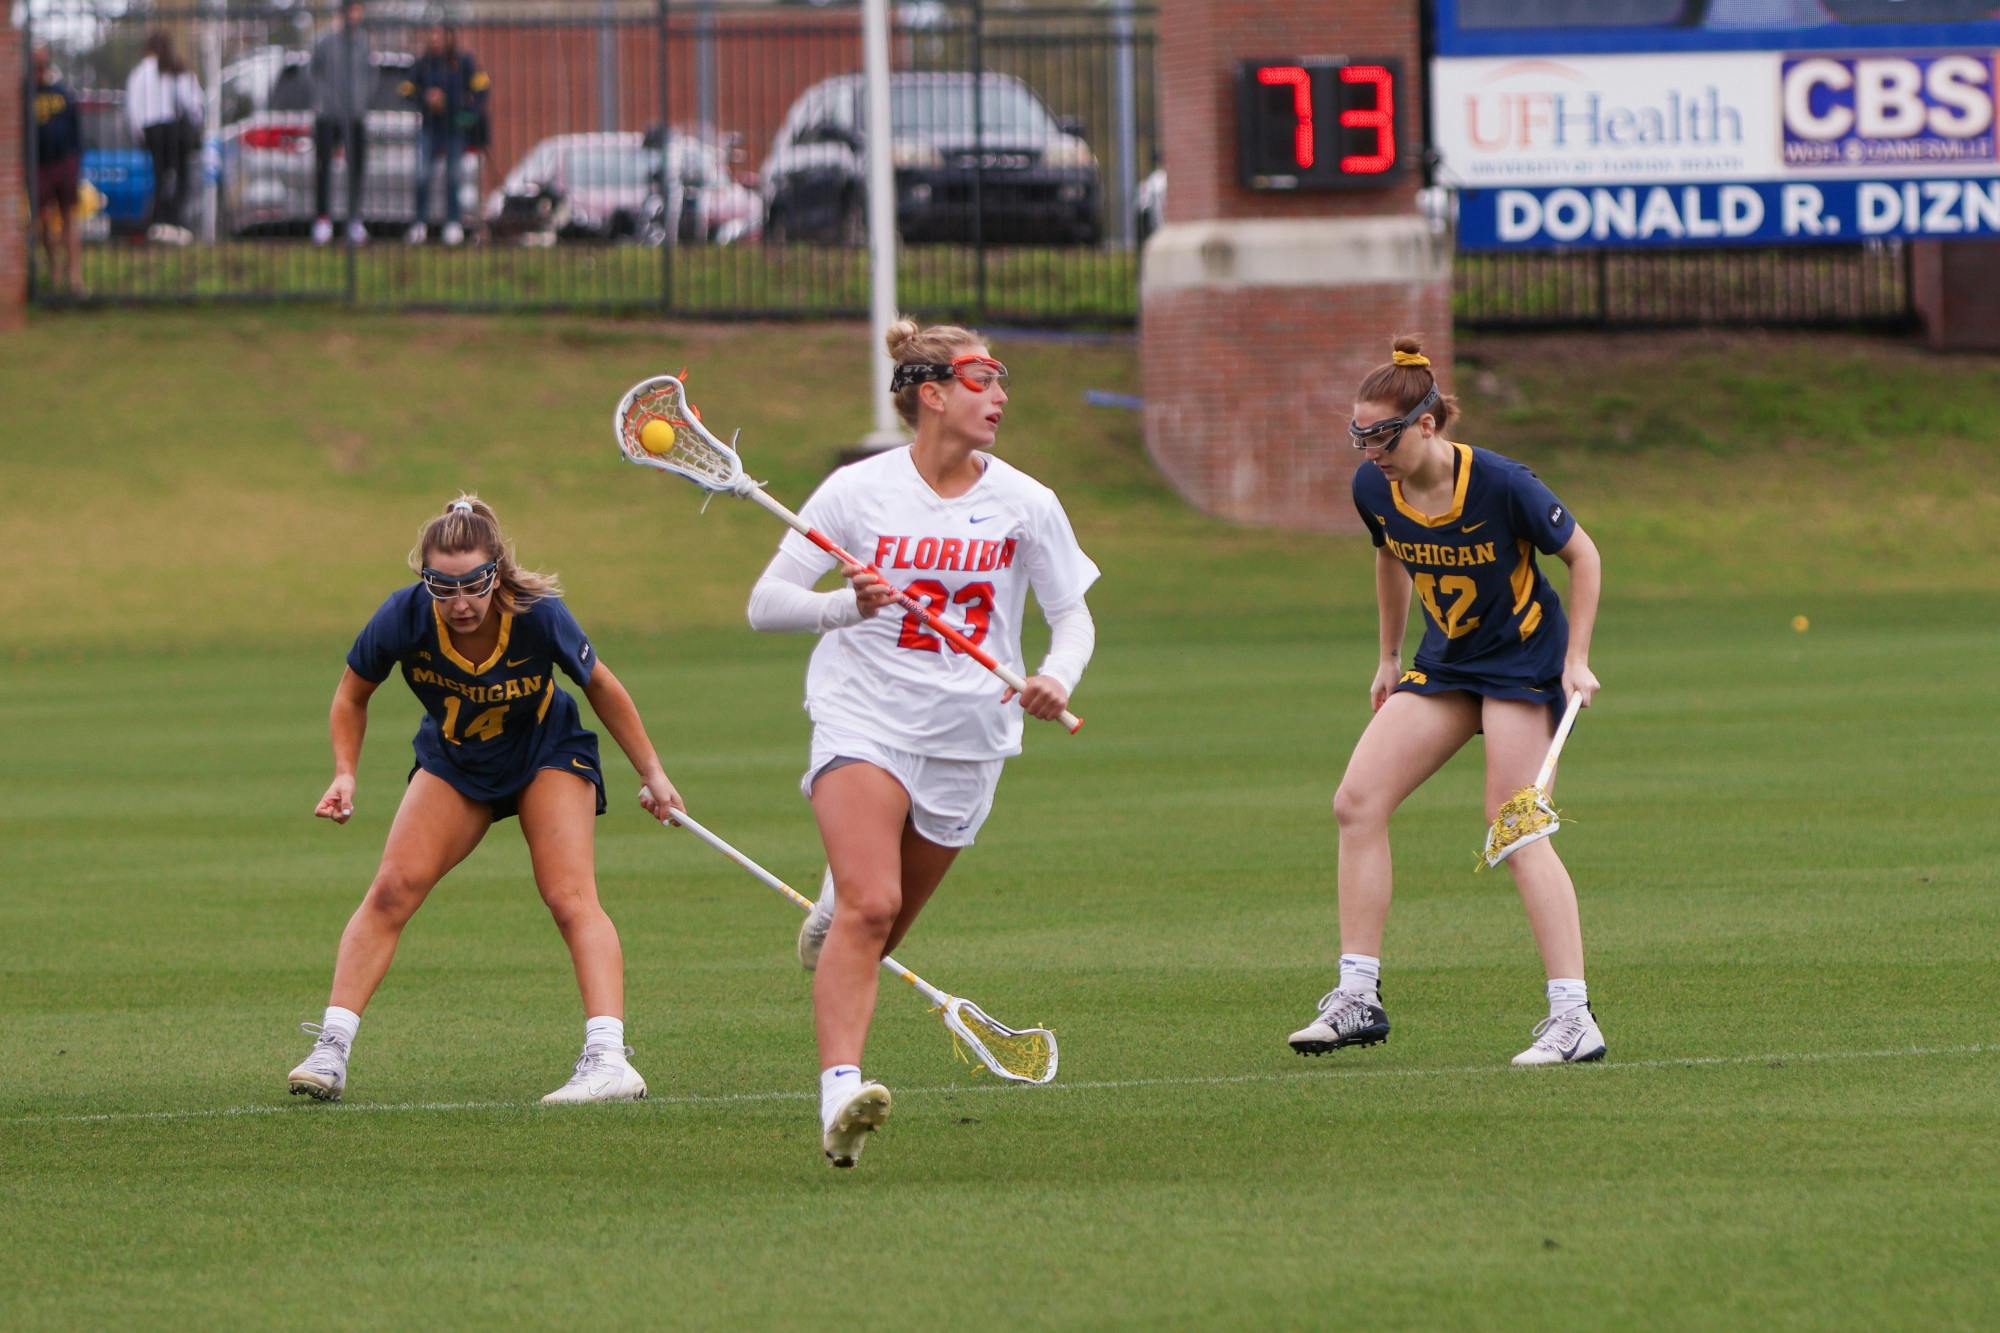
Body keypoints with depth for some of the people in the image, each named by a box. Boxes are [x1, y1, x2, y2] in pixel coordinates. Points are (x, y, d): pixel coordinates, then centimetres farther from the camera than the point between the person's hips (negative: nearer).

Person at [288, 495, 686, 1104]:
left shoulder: (537, 615, -32)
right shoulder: (403, 619, -29)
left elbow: (601, 687, -12)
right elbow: (353, 695, -7)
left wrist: (652, 774, -6)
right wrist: (344, 775, -19)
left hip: (547, 753, -2)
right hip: (454, 761, 2)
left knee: (571, 899, -18)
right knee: (393, 887, -12)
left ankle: (608, 1059, -25)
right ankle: (330, 1053, -10)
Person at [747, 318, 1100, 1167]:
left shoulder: (1025, 505, 0)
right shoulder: (857, 492, -5)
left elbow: (1073, 616, 8)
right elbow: (765, 603, -5)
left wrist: (1058, 677, -15)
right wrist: (847, 605, -25)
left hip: (967, 741, 3)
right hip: (863, 722, -3)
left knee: (879, 930, 12)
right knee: (869, 905, -24)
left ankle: (830, 911, 50)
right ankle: (840, 1094, -33)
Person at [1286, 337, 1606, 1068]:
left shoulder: (1500, 485, -25)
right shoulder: (1374, 488, -8)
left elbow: (1582, 555, -10)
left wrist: (1576, 660, -13)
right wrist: (1390, 658, 21)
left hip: (1524, 657, -6)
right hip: (1444, 661, 6)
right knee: (1357, 803, -5)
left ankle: (1574, 1017, -14)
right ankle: (1358, 999, -1)